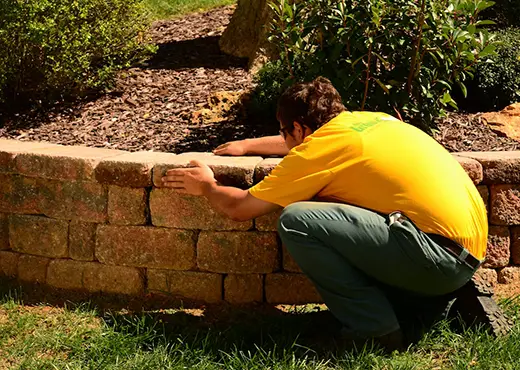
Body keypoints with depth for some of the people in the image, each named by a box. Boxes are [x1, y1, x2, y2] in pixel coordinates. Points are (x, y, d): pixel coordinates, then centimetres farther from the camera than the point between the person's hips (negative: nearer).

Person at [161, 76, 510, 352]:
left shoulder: (320, 149, -4)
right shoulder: (369, 119, 18)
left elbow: (240, 208, 5)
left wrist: (207, 186, 25)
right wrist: (249, 145, 47)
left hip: (440, 255, -9)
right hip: (474, 246, 9)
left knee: (296, 220, -10)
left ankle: (377, 329, -3)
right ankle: (457, 299, 16)